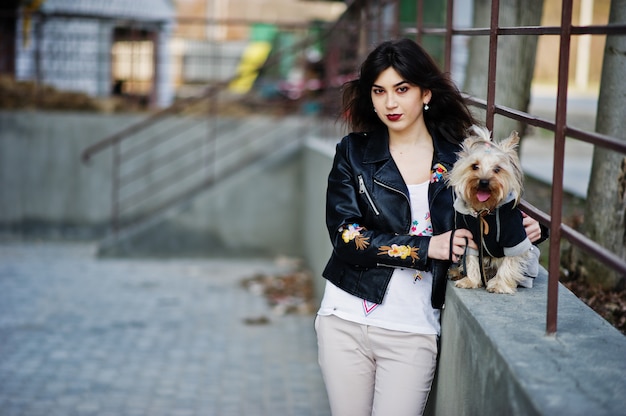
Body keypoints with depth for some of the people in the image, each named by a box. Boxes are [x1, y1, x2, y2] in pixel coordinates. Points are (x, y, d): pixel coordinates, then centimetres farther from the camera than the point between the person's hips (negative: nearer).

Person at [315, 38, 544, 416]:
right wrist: (427, 247, -16)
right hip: (347, 318, 0)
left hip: (414, 330, 0)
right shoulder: (354, 152, 1)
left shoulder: (459, 158, 3)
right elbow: (345, 234, -10)